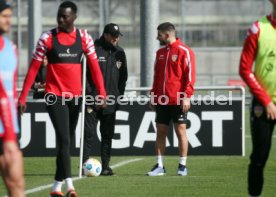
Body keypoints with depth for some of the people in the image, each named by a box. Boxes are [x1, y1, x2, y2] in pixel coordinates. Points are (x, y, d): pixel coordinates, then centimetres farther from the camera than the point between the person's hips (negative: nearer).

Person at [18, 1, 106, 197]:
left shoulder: (83, 37, 3)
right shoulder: (47, 38, -5)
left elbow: (94, 66, 2)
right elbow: (34, 68, -3)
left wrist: (102, 92, -9)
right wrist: (23, 97, -6)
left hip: (75, 96, 4)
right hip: (55, 96, -4)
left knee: (67, 141, 11)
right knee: (64, 139, -15)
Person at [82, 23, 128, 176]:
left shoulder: (119, 53, 12)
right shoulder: (93, 50, -6)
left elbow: (123, 76, 19)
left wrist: (119, 94, 8)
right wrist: (89, 93, -12)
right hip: (93, 101, -5)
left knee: (107, 135, 7)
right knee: (89, 133, -6)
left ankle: (105, 166, 11)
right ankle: (85, 164, -3)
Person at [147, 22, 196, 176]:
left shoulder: (184, 51, -5)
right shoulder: (160, 53, 15)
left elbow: (190, 75, -9)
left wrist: (187, 96, -16)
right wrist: (153, 95, 14)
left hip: (178, 100, -6)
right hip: (162, 100, 6)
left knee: (180, 130, -2)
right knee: (161, 131, 4)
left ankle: (183, 165, 4)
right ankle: (160, 166, 7)